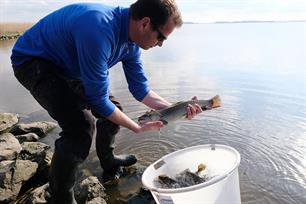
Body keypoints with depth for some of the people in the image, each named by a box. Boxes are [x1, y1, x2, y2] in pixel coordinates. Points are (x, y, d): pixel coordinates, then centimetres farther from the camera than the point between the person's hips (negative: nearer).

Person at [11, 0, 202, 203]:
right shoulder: (98, 29, -37)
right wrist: (138, 128, -18)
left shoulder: (131, 43, -10)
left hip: (69, 68, 8)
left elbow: (140, 89, 1)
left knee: (113, 111, 7)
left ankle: (109, 163, 32)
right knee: (81, 126, -25)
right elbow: (98, 100, -30)